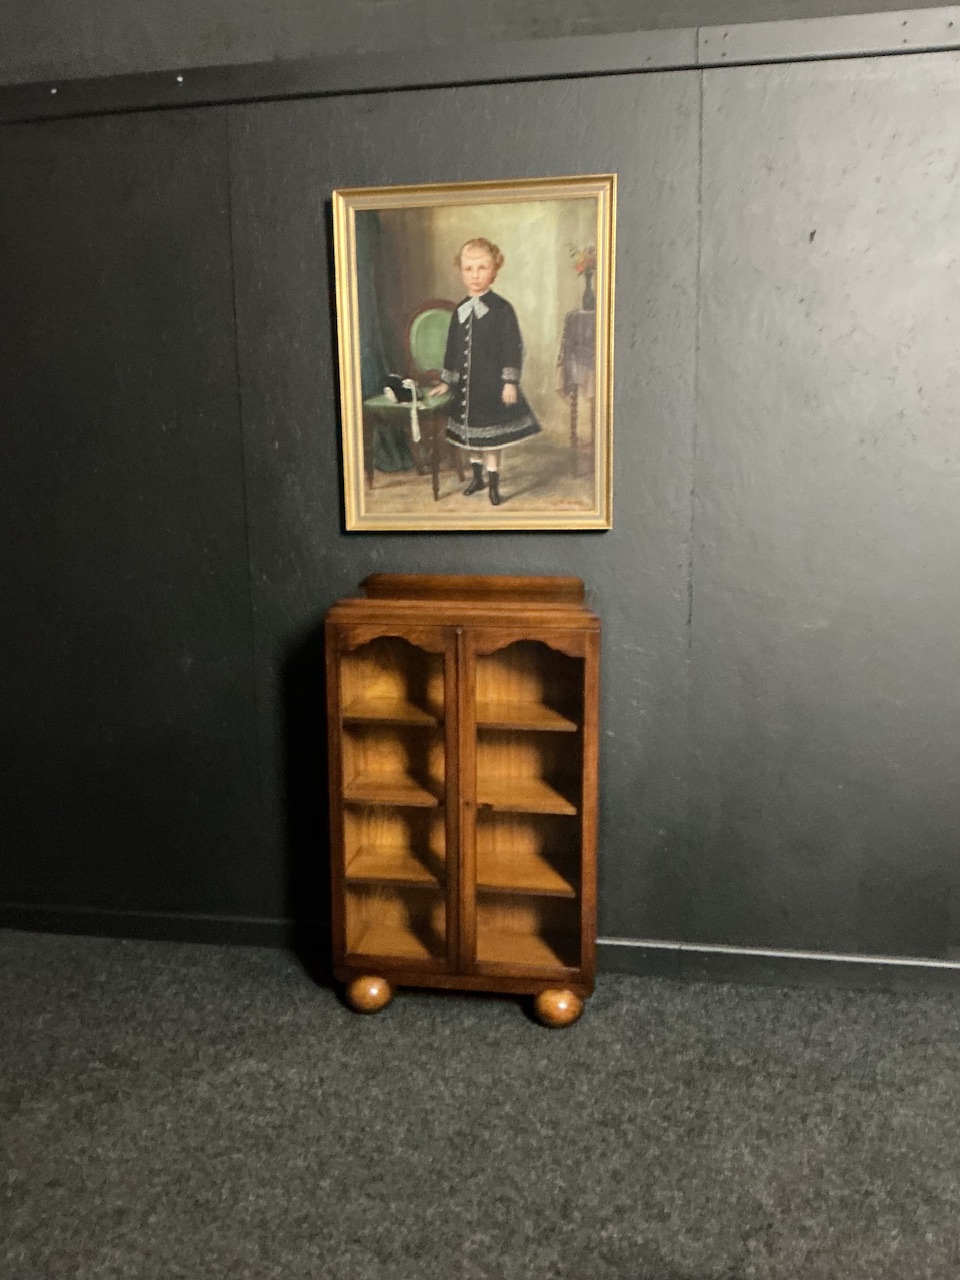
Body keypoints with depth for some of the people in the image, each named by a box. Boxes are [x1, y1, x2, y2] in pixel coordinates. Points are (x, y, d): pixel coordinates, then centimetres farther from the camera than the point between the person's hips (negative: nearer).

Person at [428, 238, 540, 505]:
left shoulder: (501, 309, -10)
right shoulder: (460, 311, 6)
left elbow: (513, 348, -12)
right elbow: (452, 349, 13)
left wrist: (510, 382, -17)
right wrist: (446, 381, 15)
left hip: (492, 384, -6)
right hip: (467, 384, 6)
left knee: (492, 436, 2)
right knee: (469, 434, 15)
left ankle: (493, 481, 15)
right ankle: (478, 476, 32)